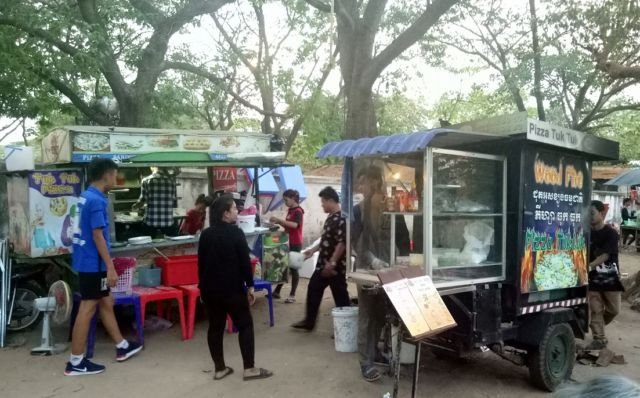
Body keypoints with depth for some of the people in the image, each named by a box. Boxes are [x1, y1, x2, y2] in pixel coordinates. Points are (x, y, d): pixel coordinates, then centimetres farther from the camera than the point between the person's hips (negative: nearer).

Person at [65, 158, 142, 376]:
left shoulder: (85, 197, 11)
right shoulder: (96, 201, -18)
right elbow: (98, 236, -21)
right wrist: (111, 268, -19)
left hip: (87, 261, 10)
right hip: (93, 263, -10)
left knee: (106, 303, 16)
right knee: (88, 309, -3)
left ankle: (122, 347, 28)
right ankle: (75, 362, 6)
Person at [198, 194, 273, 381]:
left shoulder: (205, 234, 7)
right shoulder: (235, 233, -11)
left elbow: (201, 263, 11)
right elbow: (245, 261, -13)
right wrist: (250, 286, -5)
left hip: (210, 288, 6)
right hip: (232, 288, -6)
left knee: (215, 327, 12)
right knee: (245, 325, 4)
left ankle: (219, 368, 18)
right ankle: (250, 368, 5)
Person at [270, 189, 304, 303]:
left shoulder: (298, 211, -14)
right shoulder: (290, 210, 13)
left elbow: (294, 225, -31)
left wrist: (279, 220, -33)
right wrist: (278, 222, 2)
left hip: (295, 244, -8)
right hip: (288, 242, 8)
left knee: (293, 268, -2)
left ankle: (292, 295, 5)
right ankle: (277, 291, 19)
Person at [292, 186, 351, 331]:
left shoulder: (342, 218, -20)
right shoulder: (331, 217, 12)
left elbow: (342, 243, -26)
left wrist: (332, 263, -25)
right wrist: (313, 250, 19)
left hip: (336, 266, -10)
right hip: (323, 264, 10)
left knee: (340, 296, 1)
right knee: (313, 290, 16)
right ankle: (309, 322, 29)